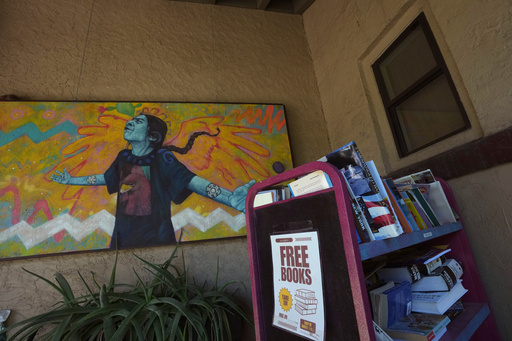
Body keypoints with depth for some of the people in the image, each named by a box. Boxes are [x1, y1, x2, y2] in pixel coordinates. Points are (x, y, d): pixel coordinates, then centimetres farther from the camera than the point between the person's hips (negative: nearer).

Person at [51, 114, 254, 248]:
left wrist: (230, 199, -43)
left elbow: (192, 181, -27)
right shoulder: (124, 157, 3)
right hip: (123, 237, 6)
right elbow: (104, 178, 22)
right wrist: (71, 181, 37)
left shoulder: (161, 158, -14)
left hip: (155, 238, -5)